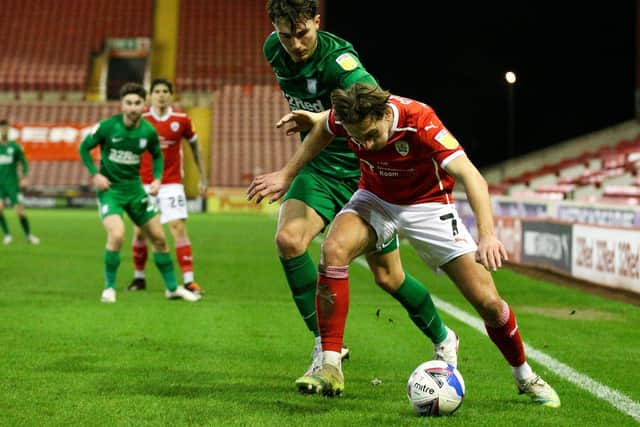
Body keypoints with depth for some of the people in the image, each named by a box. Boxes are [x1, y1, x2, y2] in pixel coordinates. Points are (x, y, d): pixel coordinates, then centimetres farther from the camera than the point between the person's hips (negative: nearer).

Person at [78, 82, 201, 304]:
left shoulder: (148, 131, -5)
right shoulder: (107, 127, -15)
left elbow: (157, 155, 13)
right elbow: (84, 148, -1)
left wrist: (157, 178, -3)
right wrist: (95, 174, -12)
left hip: (134, 188, 4)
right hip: (109, 189, -4)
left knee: (158, 237, 6)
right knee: (117, 235, -25)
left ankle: (172, 287, 24)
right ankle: (109, 288, -6)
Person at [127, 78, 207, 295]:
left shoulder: (181, 120, -2)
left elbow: (194, 145, 12)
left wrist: (202, 176, 14)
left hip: (172, 184, -1)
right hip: (144, 183, 1)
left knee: (179, 228, -11)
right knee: (140, 231, 3)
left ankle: (188, 280, -12)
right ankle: (139, 277, 21)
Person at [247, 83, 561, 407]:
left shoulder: (419, 121, -35)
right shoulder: (345, 116, -23)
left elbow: (470, 177, -42)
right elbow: (323, 127, 5)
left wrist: (487, 234, -56)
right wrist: (287, 174, 6)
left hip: (427, 205, -2)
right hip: (375, 199, 2)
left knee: (488, 303, -8)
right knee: (333, 250, -30)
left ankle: (525, 377, 20)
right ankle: (330, 369, -23)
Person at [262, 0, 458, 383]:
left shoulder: (337, 57, -26)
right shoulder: (274, 50, -5)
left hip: (363, 171, -5)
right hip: (320, 168, 5)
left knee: (387, 277, 2)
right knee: (288, 241, -23)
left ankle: (443, 340, 30)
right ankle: (326, 343, -11)